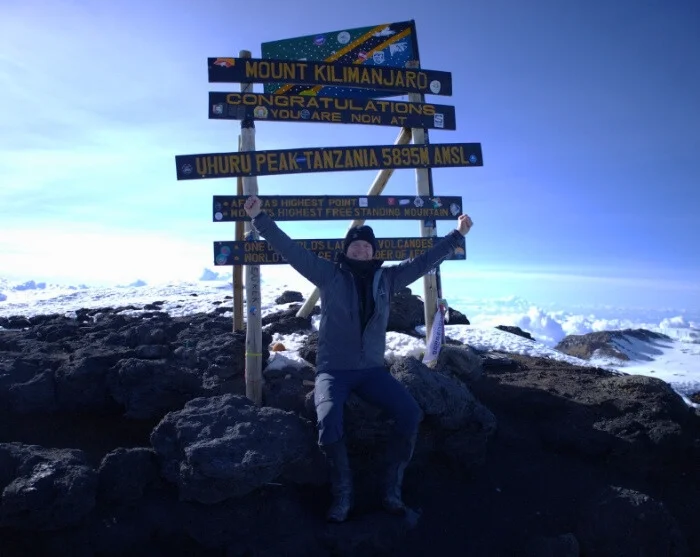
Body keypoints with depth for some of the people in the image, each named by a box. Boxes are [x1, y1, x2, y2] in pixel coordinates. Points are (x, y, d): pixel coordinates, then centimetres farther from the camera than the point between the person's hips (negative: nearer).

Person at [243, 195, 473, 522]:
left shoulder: (387, 278, 9)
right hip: (333, 369, -3)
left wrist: (457, 235, 14)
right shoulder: (329, 274, 0)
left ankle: (391, 487, -1)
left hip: (372, 369, 3)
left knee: (410, 413, -20)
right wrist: (260, 218, -12)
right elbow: (289, 249, -5)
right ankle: (342, 492, -7)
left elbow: (424, 261, 13)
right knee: (329, 422, -31)